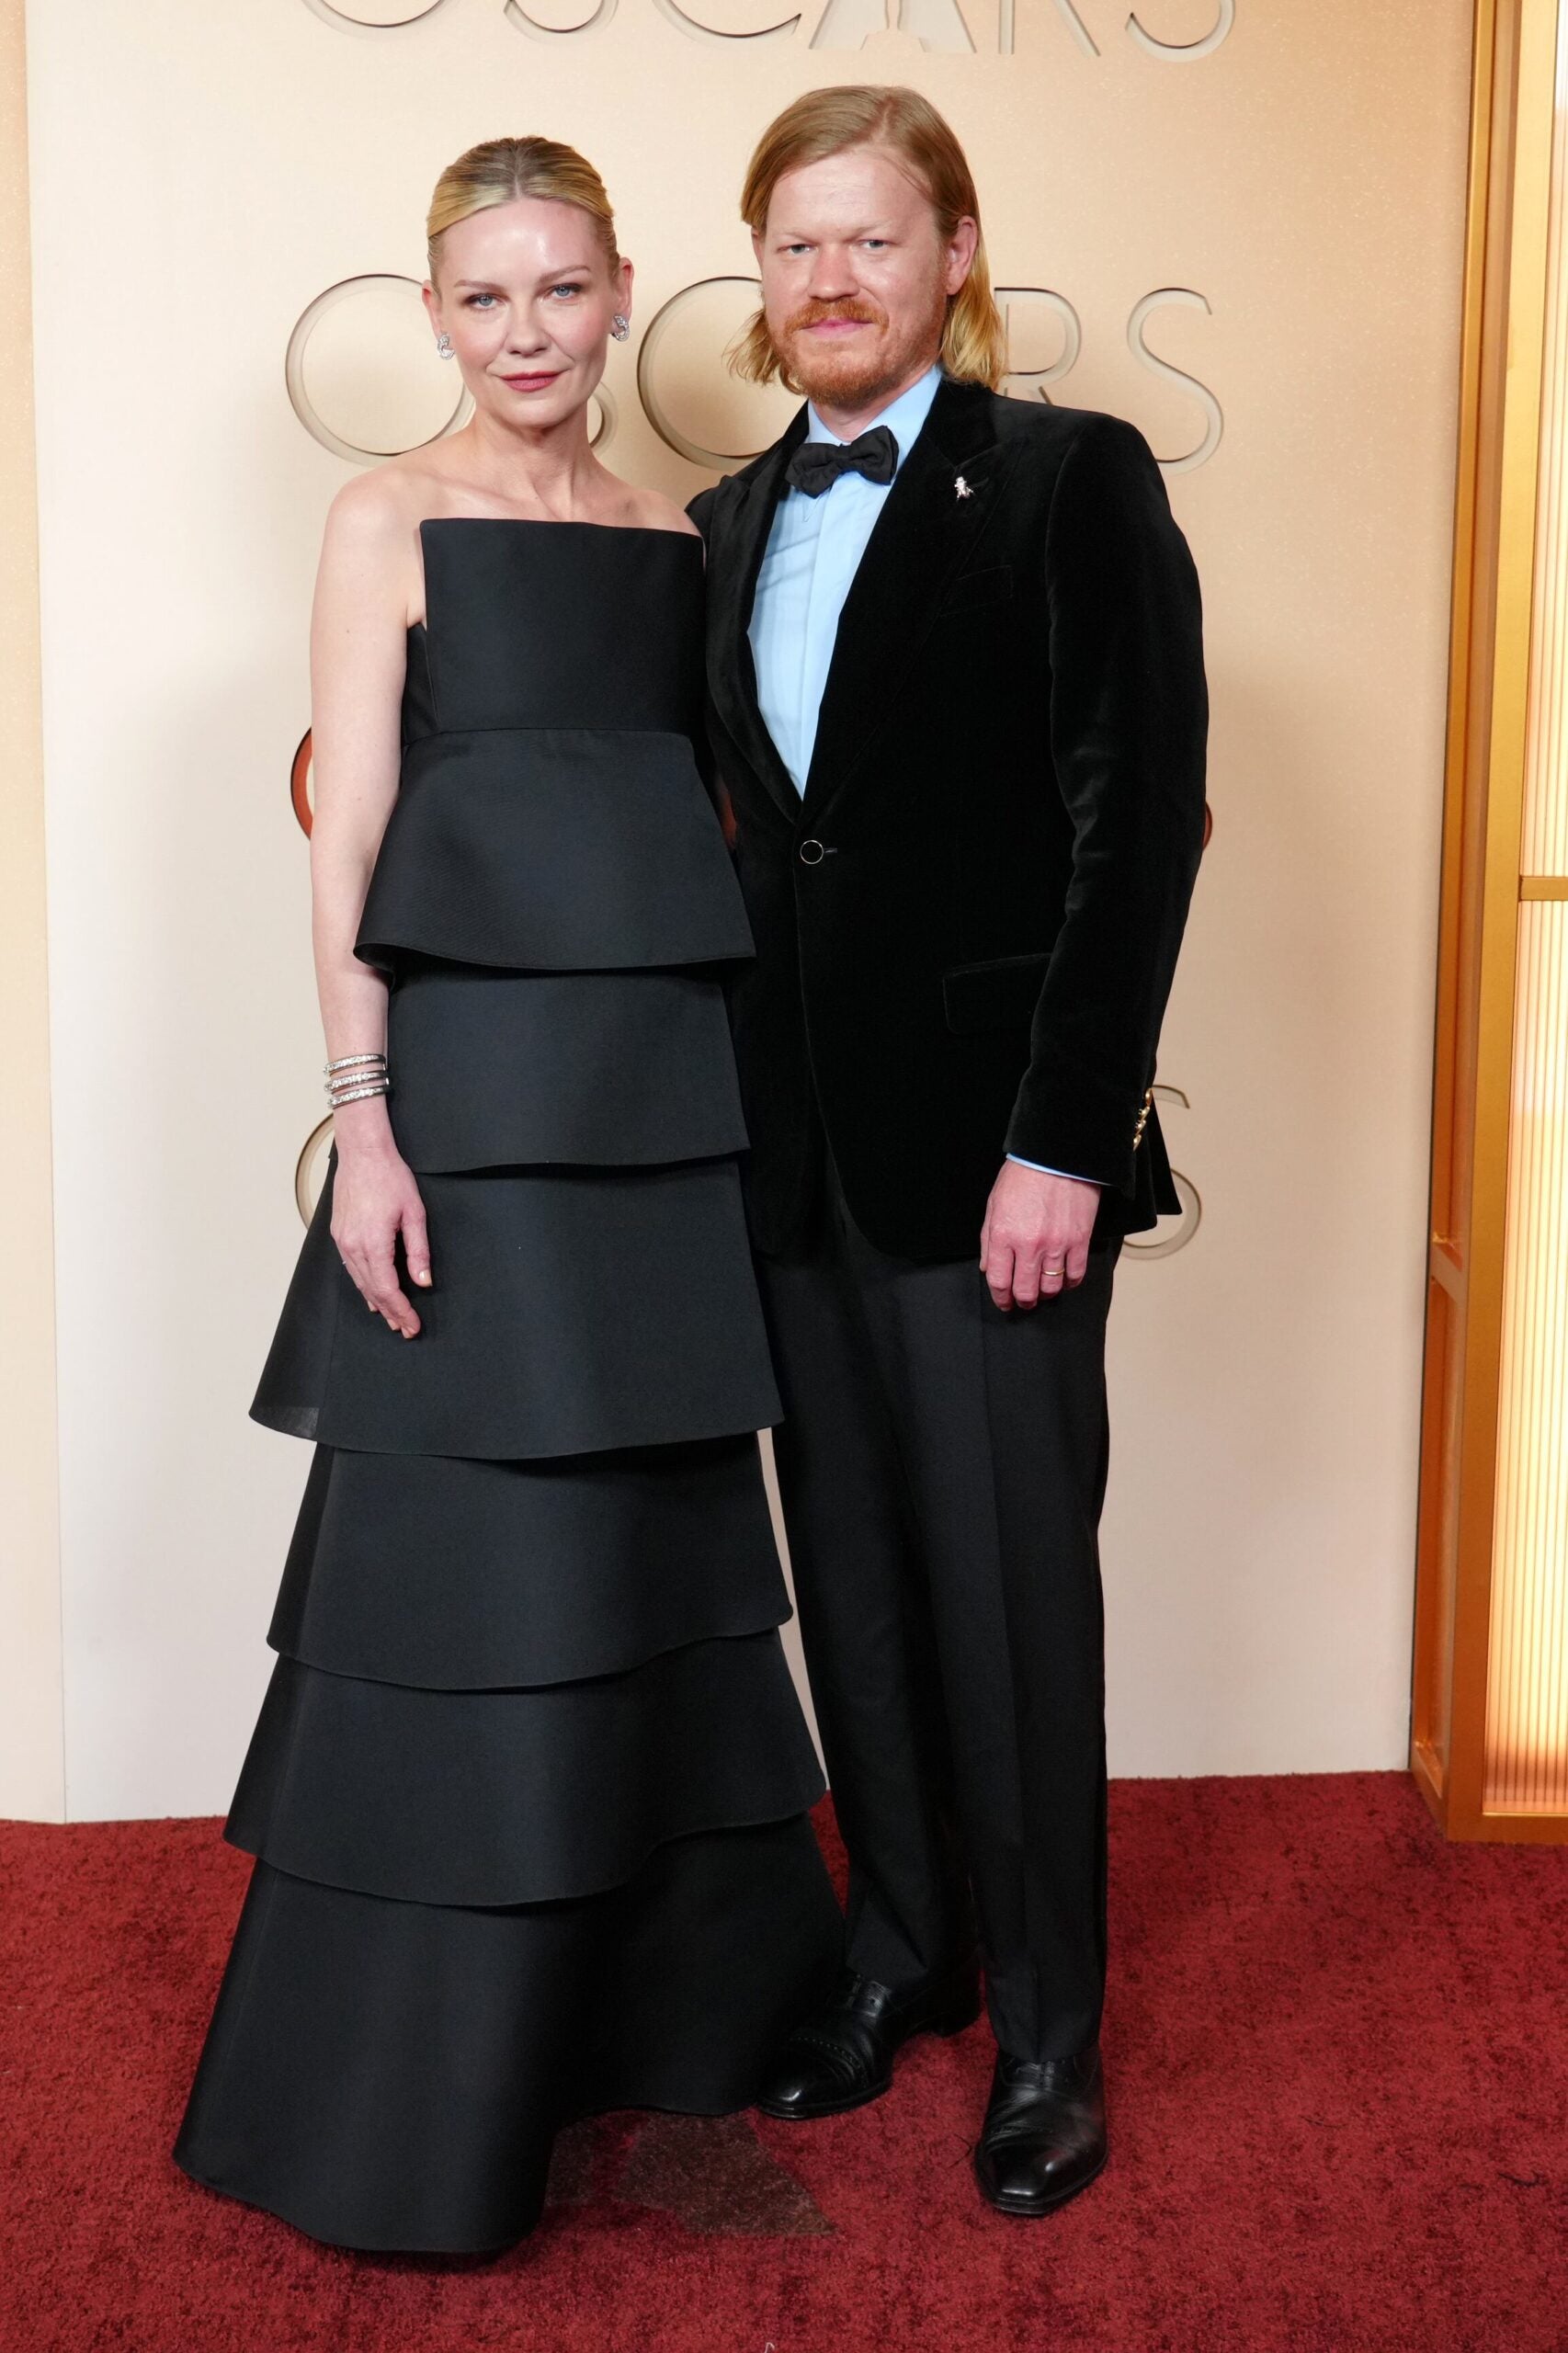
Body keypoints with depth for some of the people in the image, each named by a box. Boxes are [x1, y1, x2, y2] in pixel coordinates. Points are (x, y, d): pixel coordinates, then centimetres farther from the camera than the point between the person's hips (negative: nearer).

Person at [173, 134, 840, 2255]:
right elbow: (349, 843, -6)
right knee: (473, 1569, -1)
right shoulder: (394, 522, 0)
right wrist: (363, 1124, -14)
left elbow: (702, 821, 15)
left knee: (667, 1543, 13)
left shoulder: (673, 538, 13)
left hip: (670, 1088, 5)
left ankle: (670, 1985, 31)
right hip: (477, 1088, -5)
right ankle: (415, 2094, 15)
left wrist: (739, 1083, 9)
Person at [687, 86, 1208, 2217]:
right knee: (854, 1576, 14)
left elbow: (1138, 823, -10)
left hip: (991, 1135, -5)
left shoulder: (1073, 480, -4)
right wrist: (741, 1111, 5)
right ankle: (903, 1949, 32)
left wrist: (1063, 1142, -16)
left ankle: (1047, 2029, 19)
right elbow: (738, 830, 14)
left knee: (1011, 1588, 1)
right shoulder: (729, 526, 13)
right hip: (797, 1141, 6)